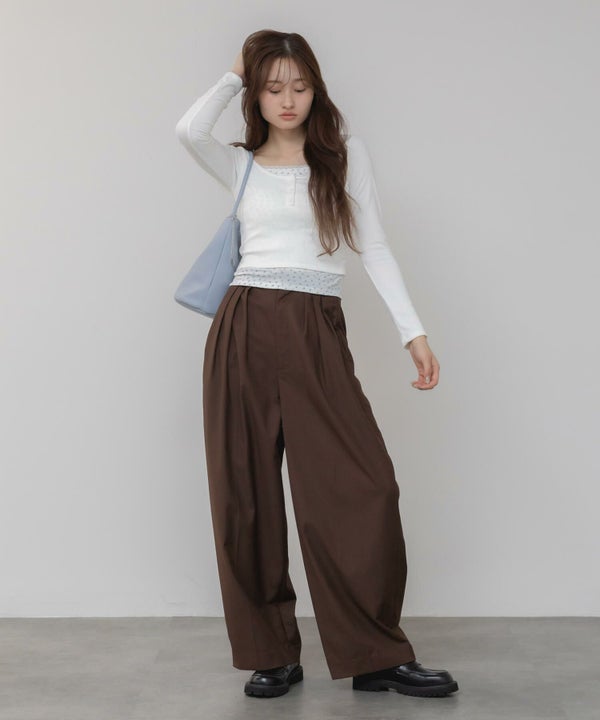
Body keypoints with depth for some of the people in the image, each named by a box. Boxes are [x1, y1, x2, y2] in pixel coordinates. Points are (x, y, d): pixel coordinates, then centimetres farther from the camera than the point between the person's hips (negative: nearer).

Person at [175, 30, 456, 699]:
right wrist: (236, 75, 8)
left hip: (318, 334, -1)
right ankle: (272, 653, 14)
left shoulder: (345, 154, 12)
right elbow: (190, 130, -8)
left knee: (363, 488, -10)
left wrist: (413, 331, -1)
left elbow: (374, 248, 8)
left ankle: (377, 655, 3)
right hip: (245, 329, 1)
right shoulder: (242, 165, 13)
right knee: (246, 495, 1)